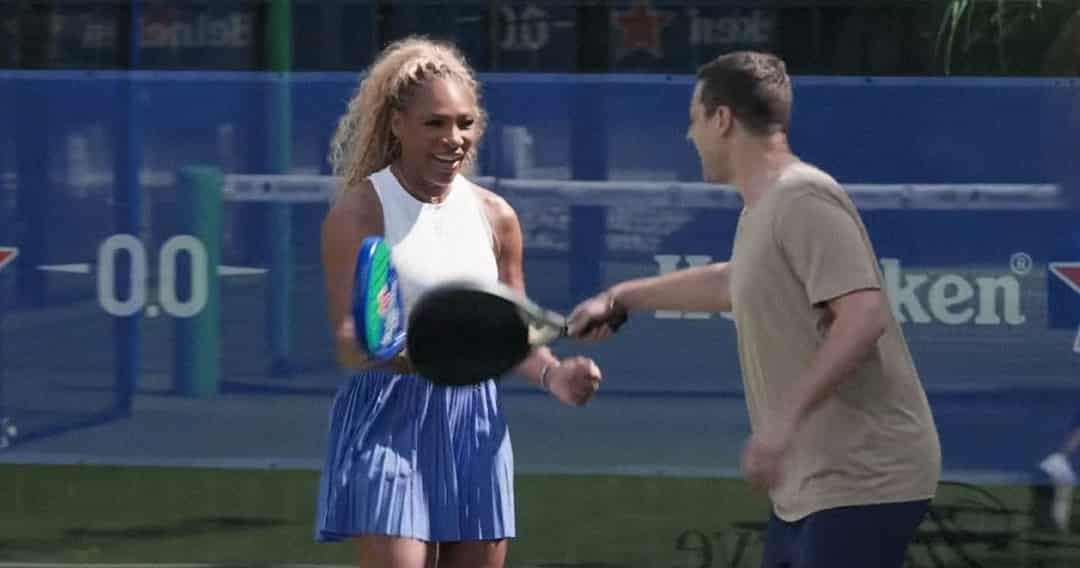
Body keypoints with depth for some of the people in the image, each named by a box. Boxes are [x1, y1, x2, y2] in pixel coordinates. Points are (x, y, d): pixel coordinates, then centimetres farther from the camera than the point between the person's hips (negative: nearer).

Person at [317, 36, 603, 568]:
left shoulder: (495, 216, 9)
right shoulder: (358, 211, -6)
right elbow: (348, 342, -14)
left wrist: (552, 374, -5)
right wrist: (402, 352, -35)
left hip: (475, 425, 5)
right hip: (389, 425, -5)